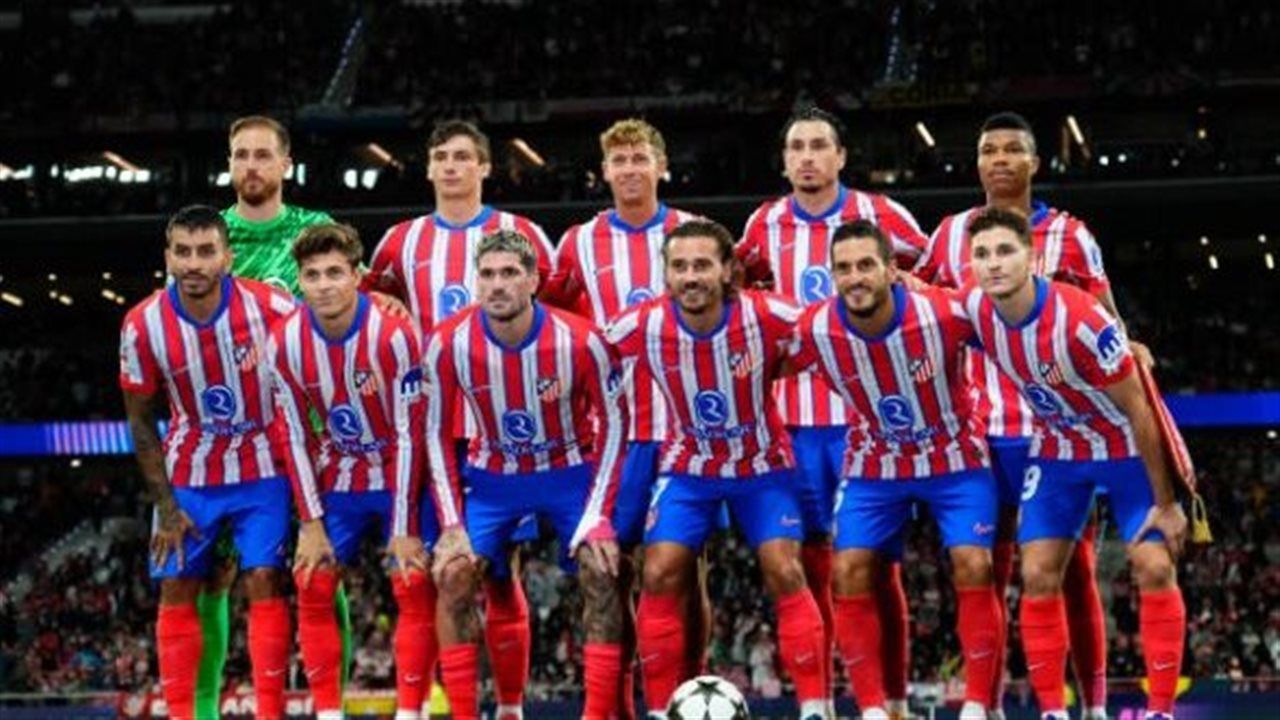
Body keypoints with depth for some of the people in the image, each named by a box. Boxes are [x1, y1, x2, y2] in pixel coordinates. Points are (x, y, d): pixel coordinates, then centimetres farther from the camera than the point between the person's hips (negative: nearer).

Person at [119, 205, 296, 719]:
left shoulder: (270, 307, -21)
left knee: (264, 582, -10)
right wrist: (166, 507, -5)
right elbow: (141, 423, -3)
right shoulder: (143, 326, -14)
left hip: (262, 469, -2)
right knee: (176, 589, 1)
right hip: (189, 474, 2)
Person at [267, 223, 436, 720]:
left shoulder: (394, 335, -24)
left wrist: (405, 529, -19)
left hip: (399, 478, -4)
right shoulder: (285, 343, -12)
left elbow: (409, 437, -20)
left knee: (414, 587, -13)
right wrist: (311, 523, -7)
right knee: (313, 587, -3)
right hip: (338, 482, 4)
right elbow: (296, 438, -4)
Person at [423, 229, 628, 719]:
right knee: (454, 573, -15)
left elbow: (613, 423, -11)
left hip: (570, 471, -2)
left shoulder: (579, 341, -24)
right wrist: (452, 523, -14)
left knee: (600, 570, -20)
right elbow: (437, 434, -7)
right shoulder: (449, 344, -19)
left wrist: (598, 515, -18)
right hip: (493, 476, 2)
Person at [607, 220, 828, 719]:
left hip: (762, 464, -2)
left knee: (784, 572, -13)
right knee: (659, 576, -9)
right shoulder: (640, 328, -21)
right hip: (688, 466, 2)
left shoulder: (768, 317, -25)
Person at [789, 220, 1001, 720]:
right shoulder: (813, 331, -22)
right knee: (849, 574, -7)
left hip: (954, 457, -2)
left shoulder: (945, 314, -29)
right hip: (873, 463, 2)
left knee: (973, 567, -15)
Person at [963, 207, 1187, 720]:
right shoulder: (974, 310, -19)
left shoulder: (1080, 320, -33)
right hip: (1056, 451, 5)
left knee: (1154, 566, -13)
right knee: (1038, 576, -4)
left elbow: (1137, 409, -24)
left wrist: (1165, 502, -19)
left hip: (1126, 449, -5)